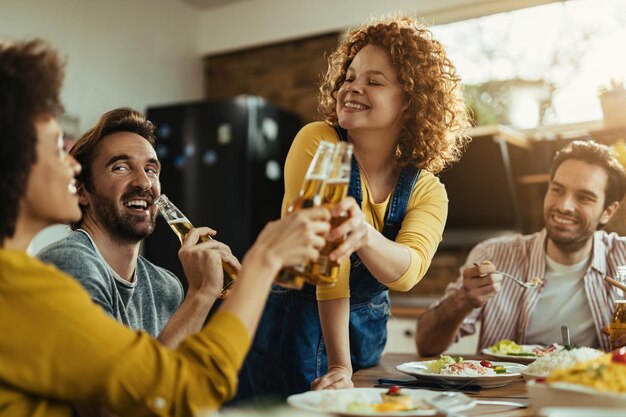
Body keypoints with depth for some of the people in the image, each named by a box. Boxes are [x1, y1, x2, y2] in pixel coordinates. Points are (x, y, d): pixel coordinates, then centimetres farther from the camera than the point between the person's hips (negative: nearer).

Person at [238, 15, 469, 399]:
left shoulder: (428, 193, -4)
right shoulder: (319, 143, -14)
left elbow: (408, 272, -23)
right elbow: (325, 258, -20)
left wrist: (364, 235, -44)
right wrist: (338, 365, -23)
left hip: (365, 338, 4)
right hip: (291, 335, -3)